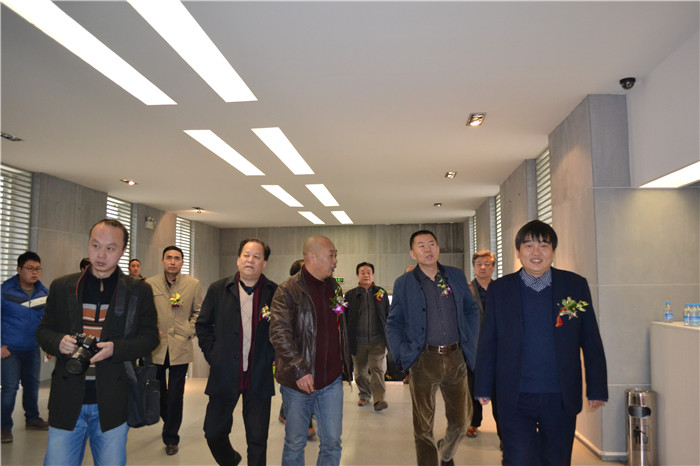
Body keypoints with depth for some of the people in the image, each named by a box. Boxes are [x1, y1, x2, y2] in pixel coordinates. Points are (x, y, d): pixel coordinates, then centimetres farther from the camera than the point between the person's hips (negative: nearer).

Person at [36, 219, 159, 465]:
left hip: (112, 405, -1)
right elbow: (43, 331, 10)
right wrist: (59, 342, -13)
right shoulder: (61, 287, 7)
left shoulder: (139, 291, 1)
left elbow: (150, 337, 0)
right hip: (68, 402, 1)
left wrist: (115, 349, -17)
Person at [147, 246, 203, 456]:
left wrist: (189, 331, -2)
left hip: (180, 348, -1)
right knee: (157, 392, 16)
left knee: (175, 396, 3)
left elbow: (199, 312, 9)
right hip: (156, 347, 1)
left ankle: (171, 438, 18)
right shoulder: (150, 284, 1)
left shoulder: (193, 284, 1)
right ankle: (169, 422, 42)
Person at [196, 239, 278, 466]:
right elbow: (202, 325, 9)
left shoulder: (276, 293, -3)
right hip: (224, 376, 2)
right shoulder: (218, 289, 2)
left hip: (260, 377, -1)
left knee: (258, 440, 6)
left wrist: (272, 357, -3)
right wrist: (213, 355, 1)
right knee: (214, 433, 12)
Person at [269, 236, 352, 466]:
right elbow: (279, 333, -17)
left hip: (332, 380, 5)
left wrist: (346, 365, 14)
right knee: (295, 443, 10)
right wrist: (299, 370, -22)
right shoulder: (288, 290, -10)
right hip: (298, 381, -4)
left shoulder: (335, 288, 9)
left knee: (332, 442, 8)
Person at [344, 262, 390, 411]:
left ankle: (379, 399, -7)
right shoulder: (350, 295, 5)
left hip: (378, 341, -1)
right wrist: (347, 339, -1)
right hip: (358, 342, 1)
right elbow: (345, 317, 4)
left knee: (377, 369, -8)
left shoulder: (381, 293, 8)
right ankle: (364, 395, 28)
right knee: (360, 372, 11)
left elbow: (389, 316, 11)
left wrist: (389, 337, 6)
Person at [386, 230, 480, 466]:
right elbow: (393, 324, 3)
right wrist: (403, 355, -8)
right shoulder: (403, 283, 0)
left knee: (460, 420, 15)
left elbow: (472, 310, 14)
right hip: (424, 360, -2)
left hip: (456, 357, 3)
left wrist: (469, 342, 5)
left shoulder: (457, 276, 6)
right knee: (423, 427, 5)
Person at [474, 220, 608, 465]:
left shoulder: (576, 285, 2)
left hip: (561, 399, 2)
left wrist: (597, 389, 5)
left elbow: (591, 342, 6)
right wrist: (483, 388, 5)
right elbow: (487, 343, 5)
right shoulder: (499, 289, 1)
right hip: (515, 399, -1)